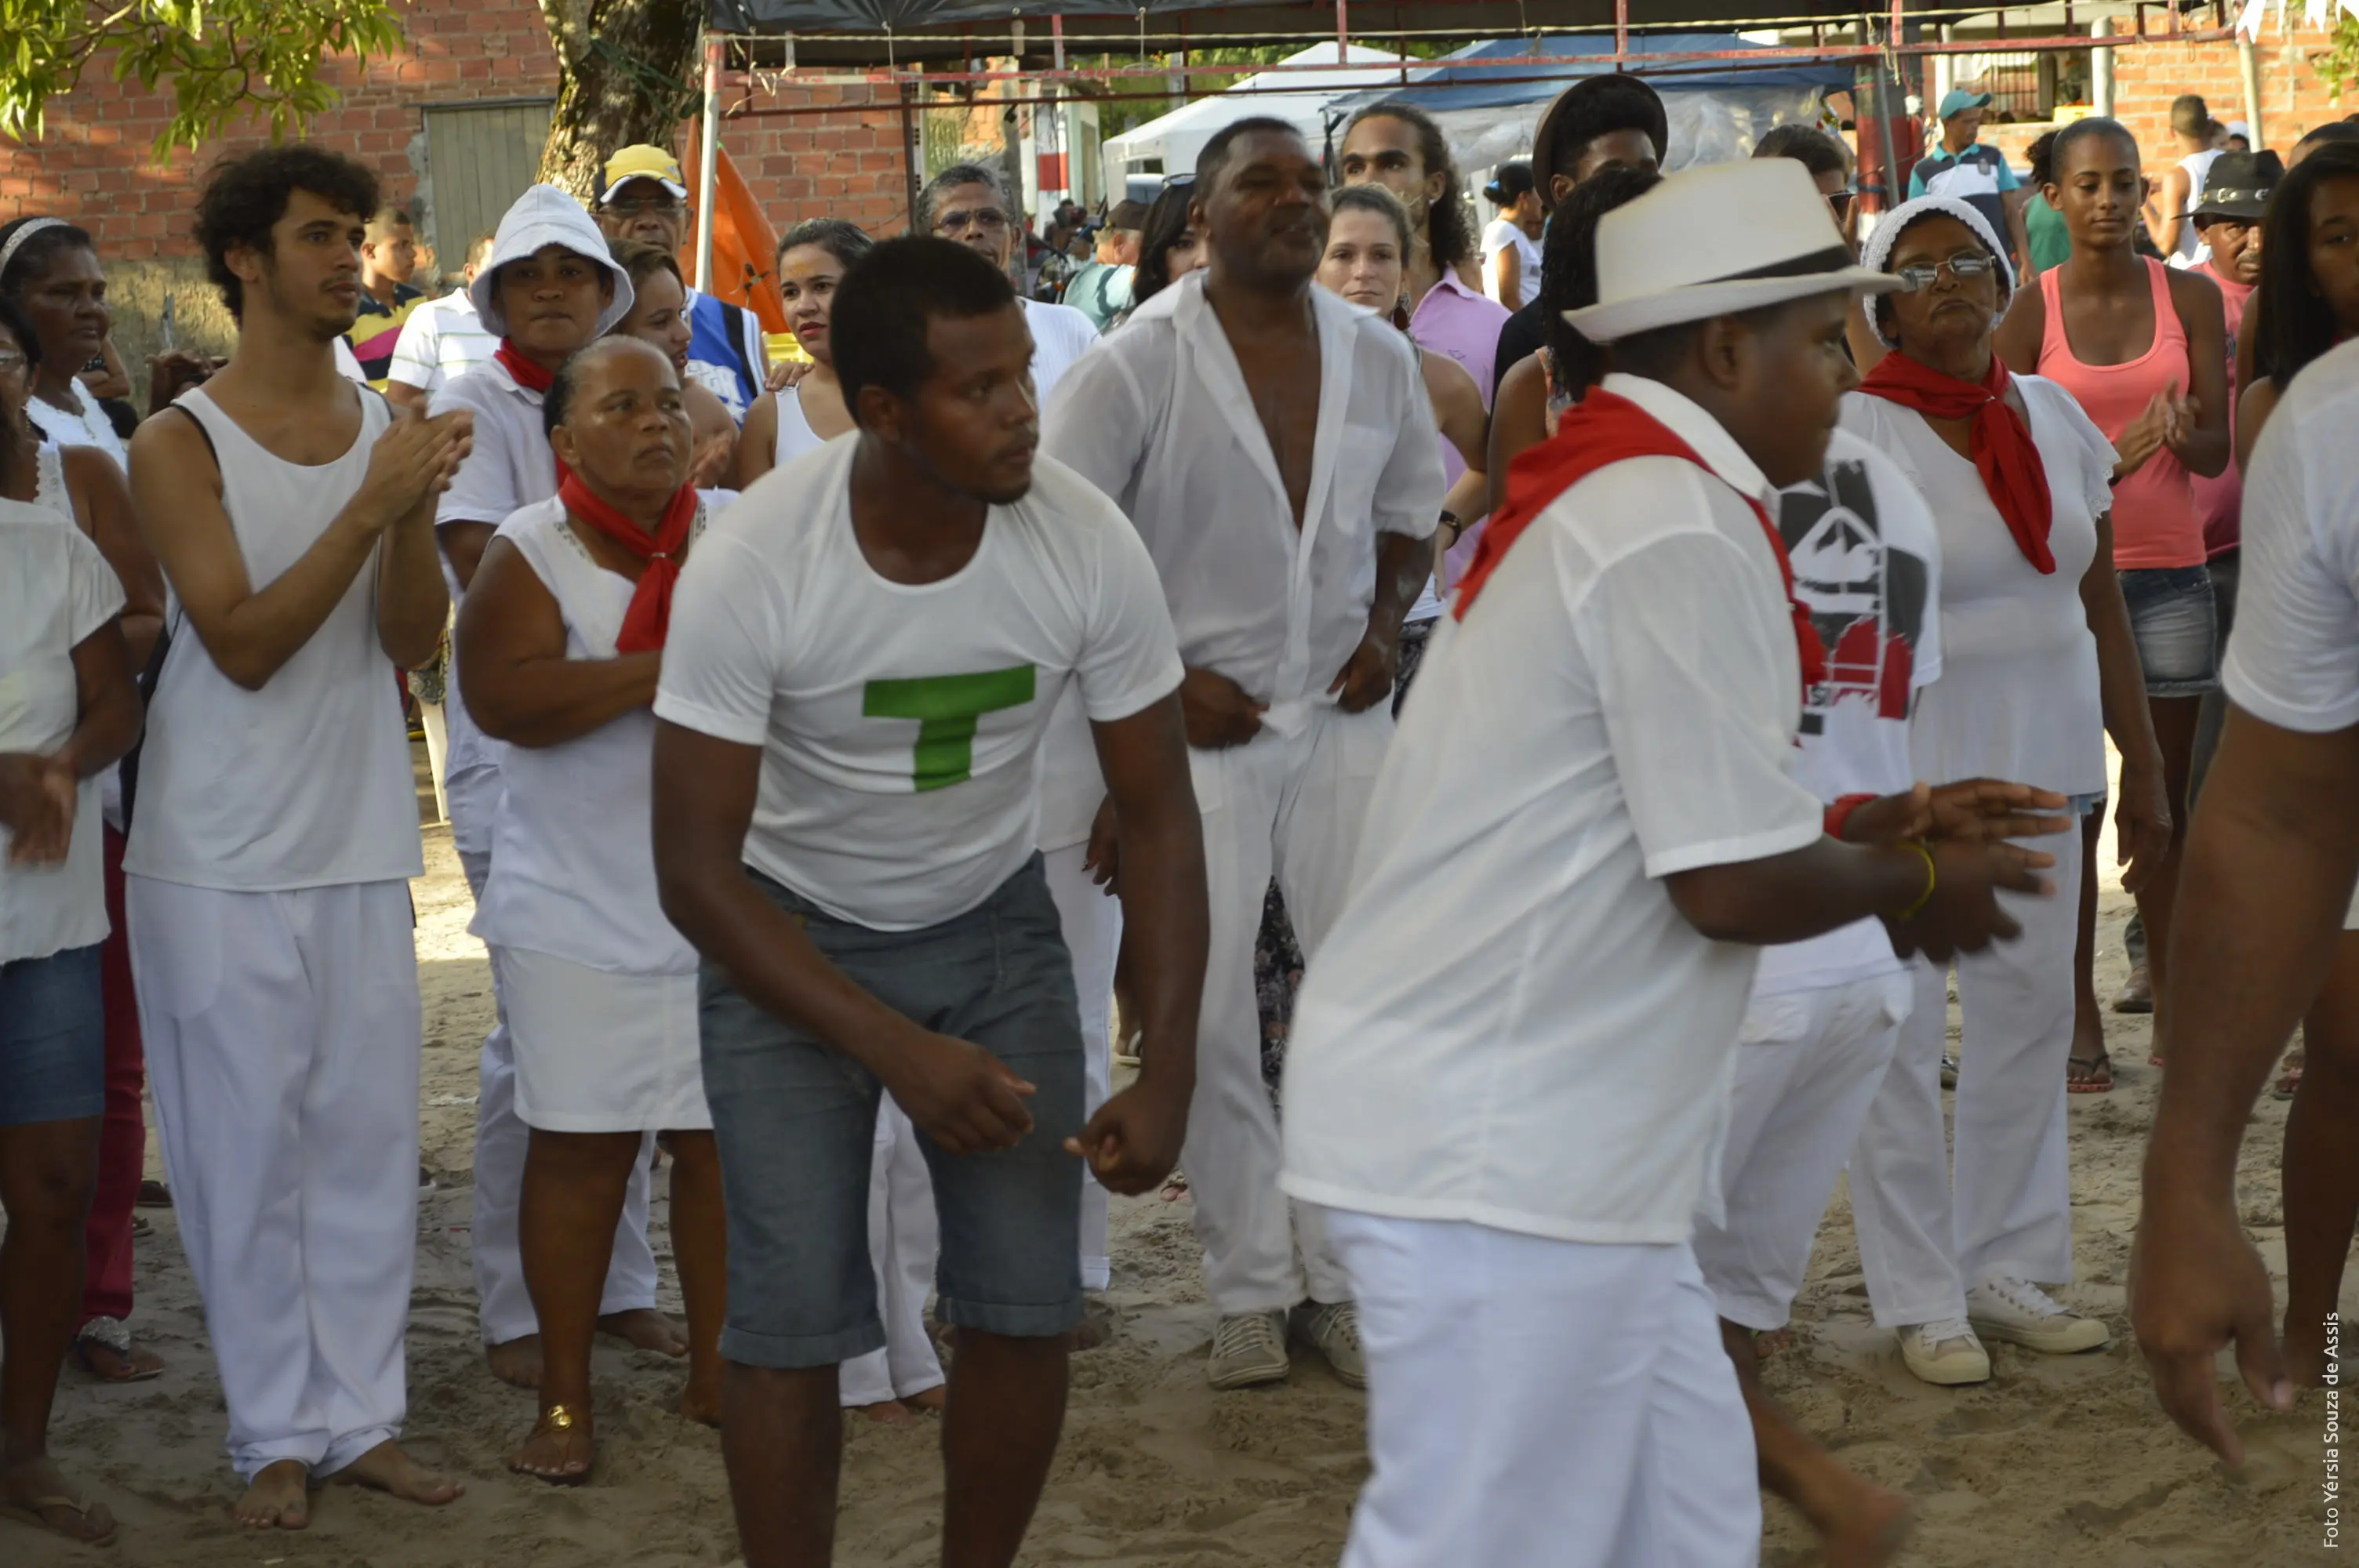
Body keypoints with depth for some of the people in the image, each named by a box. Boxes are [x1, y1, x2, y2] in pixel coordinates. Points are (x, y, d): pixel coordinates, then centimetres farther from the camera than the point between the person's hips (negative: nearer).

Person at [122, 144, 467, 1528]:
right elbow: (245, 644, -16)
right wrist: (372, 504, -21)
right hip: (225, 857, -4)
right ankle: (278, 1430, 10)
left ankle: (362, 1412, 14)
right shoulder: (182, 445, -7)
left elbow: (411, 641, 0)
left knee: (372, 1140, 5)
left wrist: (417, 509, -17)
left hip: (362, 848, 4)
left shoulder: (390, 427, 6)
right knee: (250, 1148, 1)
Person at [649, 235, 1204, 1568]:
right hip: (791, 937, -2)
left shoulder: (1089, 545, -21)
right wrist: (898, 1052, -29)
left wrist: (1171, 1070, -20)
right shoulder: (752, 566, -28)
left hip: (992, 920, 2)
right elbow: (696, 869, -23)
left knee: (1028, 1307, -3)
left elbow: (1158, 814, -11)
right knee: (793, 1319, -9)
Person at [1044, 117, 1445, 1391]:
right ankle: (1251, 1287, 13)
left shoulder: (1377, 357, 3)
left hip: (1341, 715, 4)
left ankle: (1344, 1273, 15)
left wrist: (1386, 624, 1)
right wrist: (1160, 681, -11)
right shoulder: (1138, 364, -9)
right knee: (1207, 1019, 0)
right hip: (1199, 724, -3)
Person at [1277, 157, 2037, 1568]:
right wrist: (1918, 883, -2)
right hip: (1499, 1152, -10)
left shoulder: (1609, 491, 16)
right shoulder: (1684, 527, -17)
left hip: (1515, 1124, 10)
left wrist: (1876, 830, 16)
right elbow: (1734, 886, -19)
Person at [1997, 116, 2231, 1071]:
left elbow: (2217, 451, 2)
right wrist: (2107, 459, -21)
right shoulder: (2030, 313, -1)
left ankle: (2171, 1008, 12)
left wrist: (2181, 434, -21)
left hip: (2171, 572, 2)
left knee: (2166, 797, 5)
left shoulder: (2190, 298, 4)